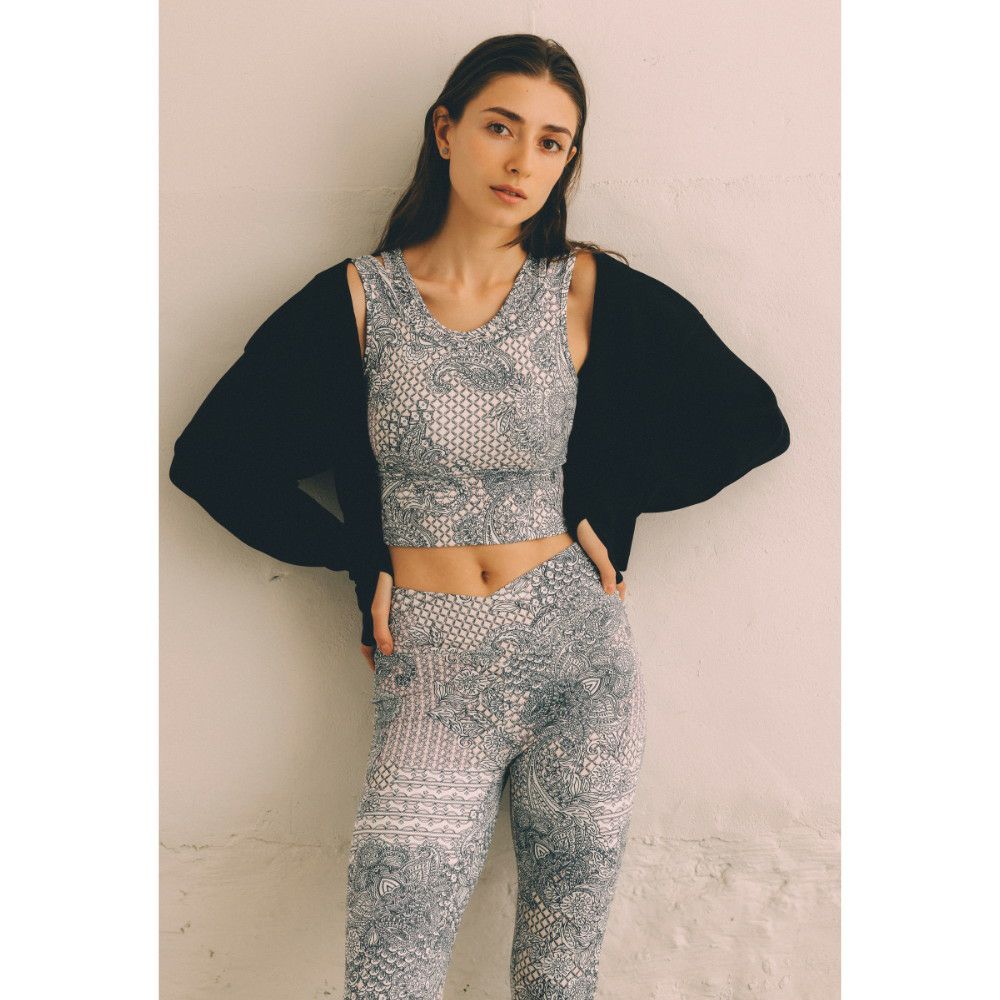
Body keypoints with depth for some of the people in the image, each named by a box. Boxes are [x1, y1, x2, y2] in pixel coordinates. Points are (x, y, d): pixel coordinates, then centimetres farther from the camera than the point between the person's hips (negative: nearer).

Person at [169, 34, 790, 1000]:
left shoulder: (588, 288, 1)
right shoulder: (357, 299, 0)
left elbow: (754, 422, 5)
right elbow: (209, 457, 4)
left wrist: (606, 504, 0)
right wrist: (359, 558, -1)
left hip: (579, 660, 1)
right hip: (433, 672, 0)